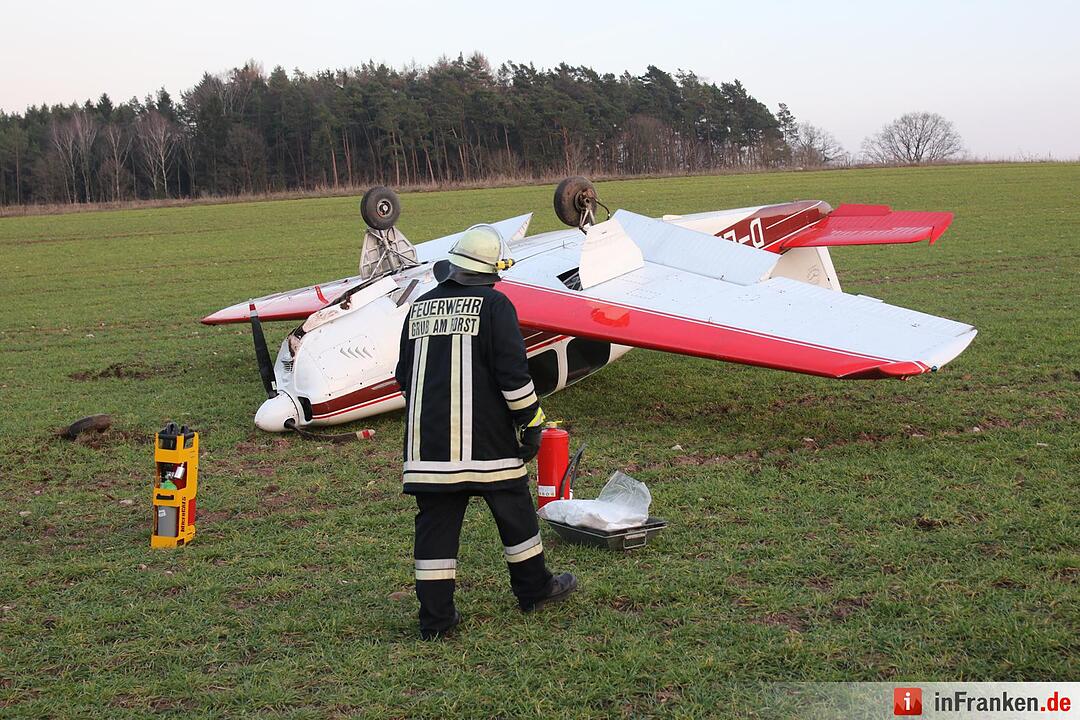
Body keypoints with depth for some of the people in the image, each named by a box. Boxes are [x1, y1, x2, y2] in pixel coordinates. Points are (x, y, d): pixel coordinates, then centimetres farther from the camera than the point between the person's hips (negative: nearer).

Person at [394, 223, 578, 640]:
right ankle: (533, 589, 30)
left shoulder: (420, 308, 11)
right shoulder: (494, 305, -5)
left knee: (435, 523, 6)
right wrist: (531, 422, 0)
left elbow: (404, 376, 17)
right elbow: (513, 372, -10)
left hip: (428, 441, 4)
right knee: (514, 511, 14)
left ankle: (436, 617, 8)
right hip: (484, 440, -4)